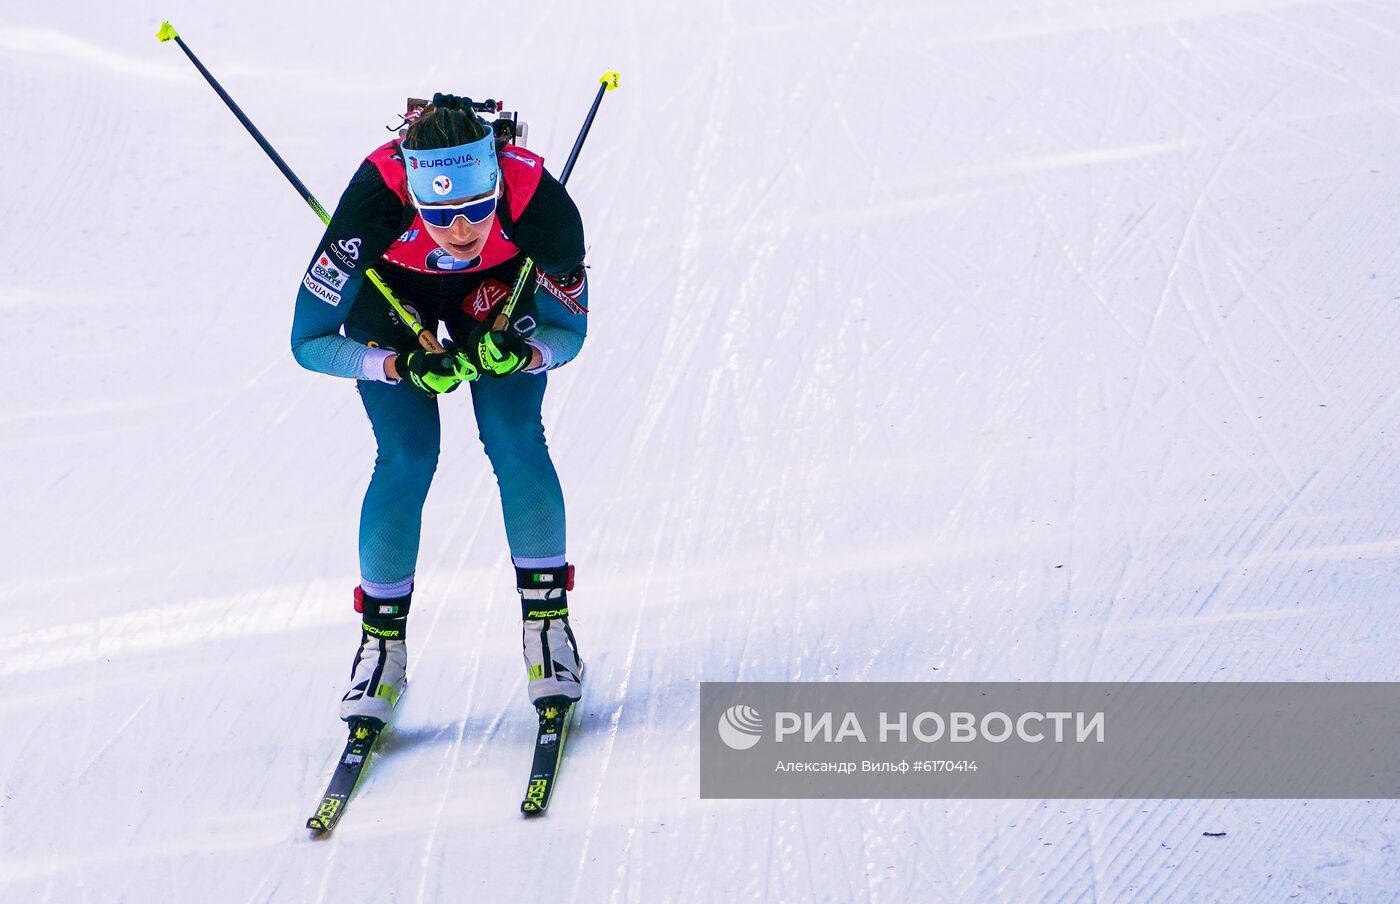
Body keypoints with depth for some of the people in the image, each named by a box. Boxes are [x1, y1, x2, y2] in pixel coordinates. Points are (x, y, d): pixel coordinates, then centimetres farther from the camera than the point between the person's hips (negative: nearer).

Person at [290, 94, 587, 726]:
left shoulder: (540, 203, -38)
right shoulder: (375, 200, -41)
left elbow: (569, 333, -20)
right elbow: (309, 341, -30)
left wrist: (520, 354, -41)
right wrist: (404, 367, -43)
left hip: (499, 285, 1)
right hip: (390, 289, -1)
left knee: (514, 438, -14)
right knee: (407, 454, -13)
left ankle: (547, 617, 3)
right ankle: (382, 640, 3)